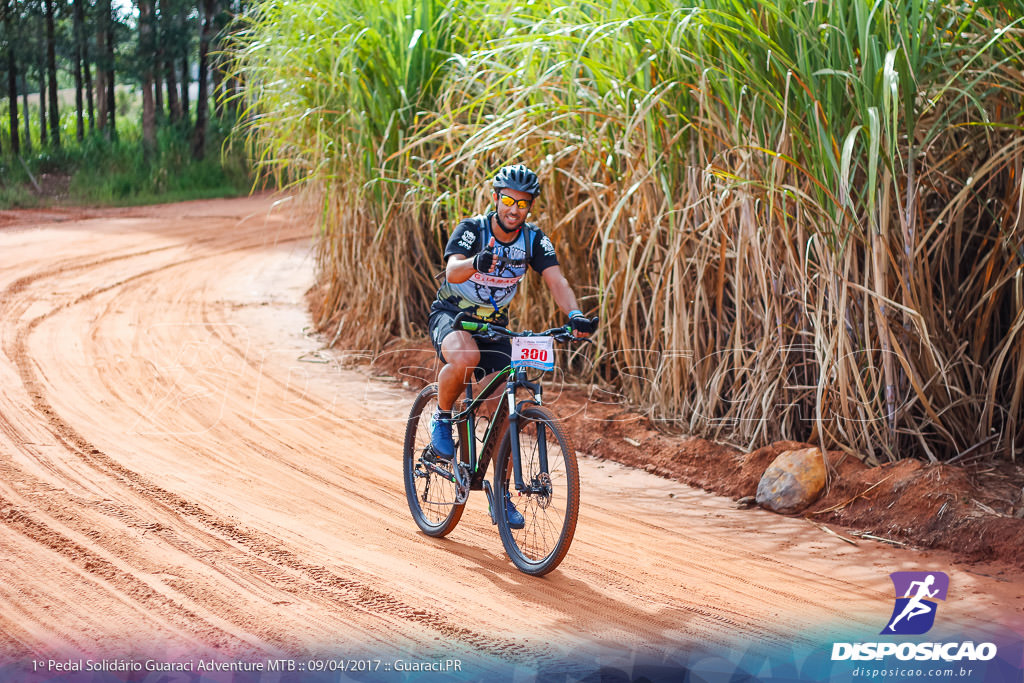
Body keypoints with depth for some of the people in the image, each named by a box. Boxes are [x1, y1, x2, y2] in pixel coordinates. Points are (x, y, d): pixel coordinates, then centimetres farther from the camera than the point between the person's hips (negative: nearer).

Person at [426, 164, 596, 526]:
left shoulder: (533, 239, -10)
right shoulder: (472, 230, -19)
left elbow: (556, 280, -22)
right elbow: (453, 271, -37)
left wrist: (575, 314, -42)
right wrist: (476, 262, -61)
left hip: (493, 325, 4)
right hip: (451, 316, -4)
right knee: (465, 358, -39)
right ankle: (442, 418, -10)